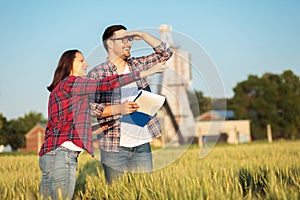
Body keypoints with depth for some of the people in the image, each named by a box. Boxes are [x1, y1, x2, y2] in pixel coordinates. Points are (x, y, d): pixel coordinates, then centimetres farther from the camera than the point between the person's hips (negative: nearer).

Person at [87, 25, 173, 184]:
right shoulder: (96, 74, -2)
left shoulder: (137, 65, 12)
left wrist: (142, 35, 4)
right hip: (114, 146, -4)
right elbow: (88, 107, -9)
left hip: (142, 143, 4)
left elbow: (165, 53, 12)